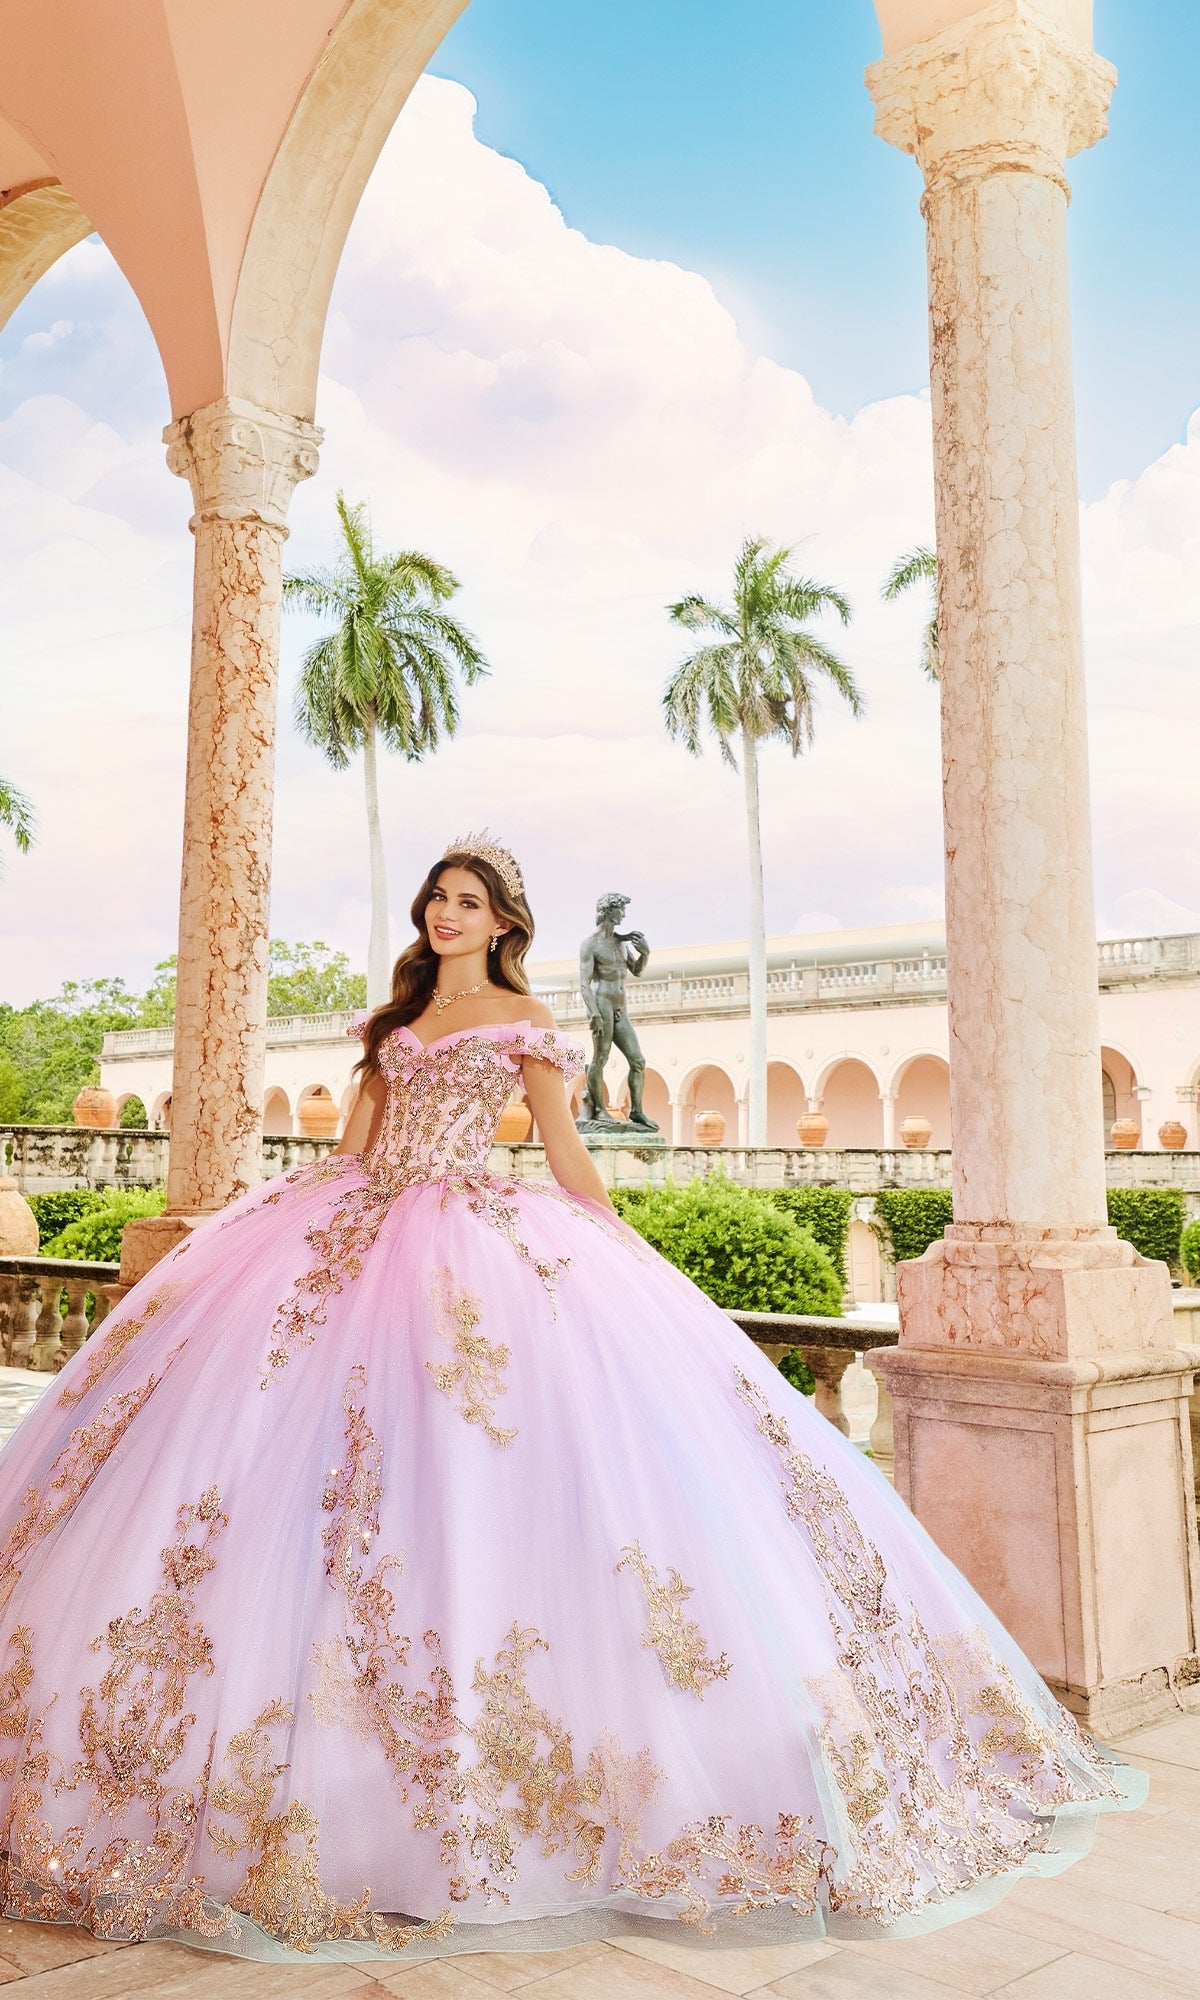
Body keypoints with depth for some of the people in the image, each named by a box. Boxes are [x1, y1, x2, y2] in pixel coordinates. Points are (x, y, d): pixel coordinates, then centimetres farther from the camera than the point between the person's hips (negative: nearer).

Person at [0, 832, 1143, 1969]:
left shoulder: (522, 1020, 6)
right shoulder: (397, 1016, 19)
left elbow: (565, 1152, 5)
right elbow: (354, 1140, 18)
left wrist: (627, 1253, 1)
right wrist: (308, 1218, 11)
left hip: (473, 1237, -5)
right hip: (361, 1224, 5)